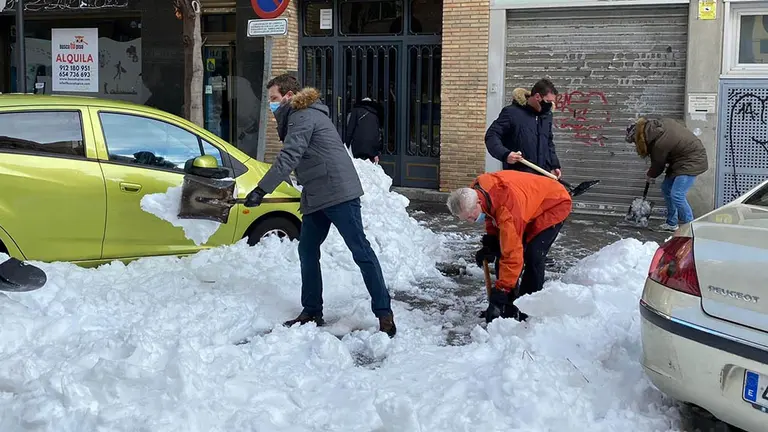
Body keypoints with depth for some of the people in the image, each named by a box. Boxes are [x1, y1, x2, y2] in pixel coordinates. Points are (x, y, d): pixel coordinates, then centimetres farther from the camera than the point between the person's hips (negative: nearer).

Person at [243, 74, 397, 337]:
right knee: (307, 251, 12)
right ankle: (312, 313, 19)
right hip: (317, 198, 11)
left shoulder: (303, 117, -12)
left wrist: (261, 189, -25)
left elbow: (288, 158, -22)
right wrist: (307, 195, 25)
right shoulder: (298, 117, 20)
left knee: (360, 251, -8)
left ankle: (384, 314, -6)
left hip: (339, 194, -11)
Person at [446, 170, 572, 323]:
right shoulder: (476, 191, -17)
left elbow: (512, 254, -42)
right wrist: (490, 243, -10)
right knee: (503, 251, 1)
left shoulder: (507, 207, -43)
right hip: (531, 205, 9)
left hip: (555, 205, -9)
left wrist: (501, 292, -40)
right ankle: (508, 308, 9)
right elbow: (492, 216, 5)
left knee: (533, 256, -21)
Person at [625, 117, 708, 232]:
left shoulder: (659, 143, -29)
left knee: (677, 195, -15)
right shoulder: (660, 123, -5)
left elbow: (658, 164, -10)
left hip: (692, 161, -10)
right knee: (666, 188, 13)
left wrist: (650, 176, 11)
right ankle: (672, 223, 24)